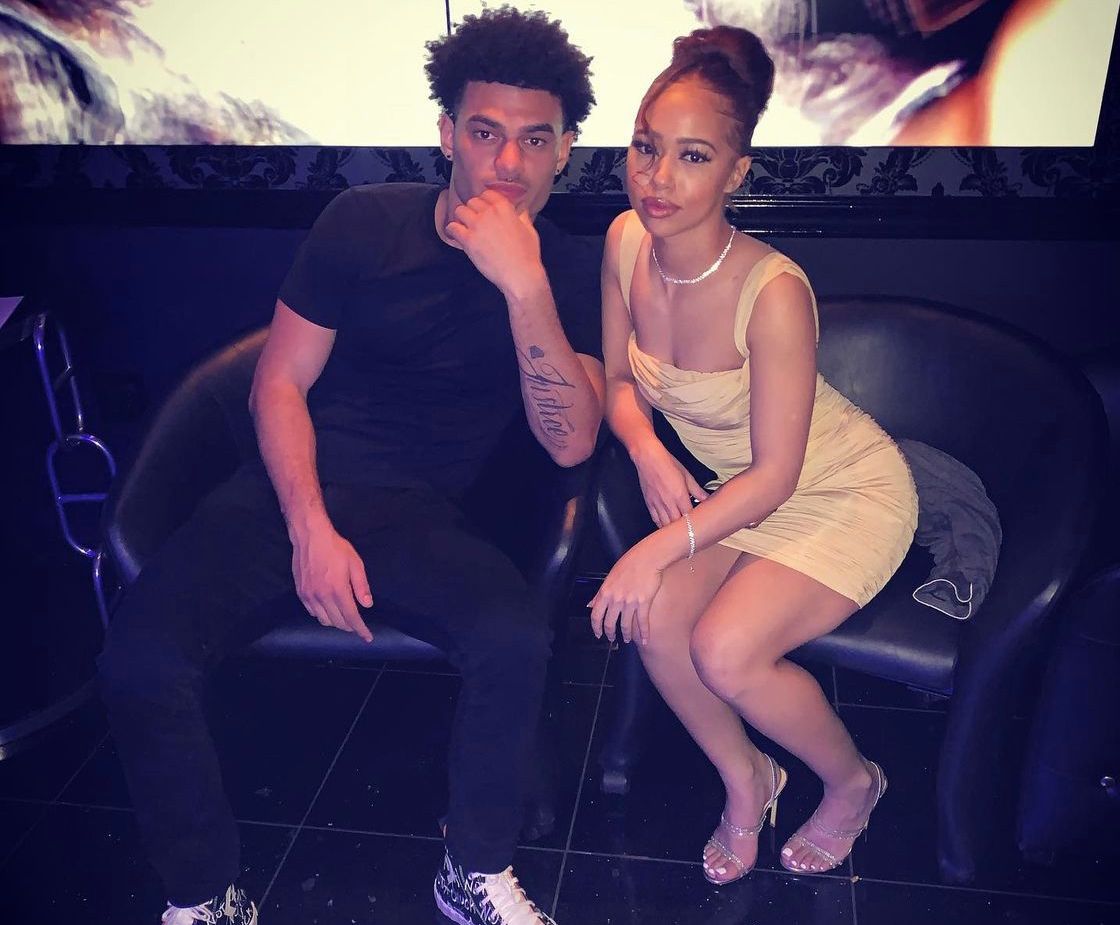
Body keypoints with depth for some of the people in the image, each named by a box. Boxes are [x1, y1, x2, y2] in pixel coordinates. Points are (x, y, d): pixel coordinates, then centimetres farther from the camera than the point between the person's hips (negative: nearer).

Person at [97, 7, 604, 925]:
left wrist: (523, 286, -23)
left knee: (517, 636, -31)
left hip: (419, 507, 0)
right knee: (140, 657, -22)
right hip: (297, 484, 1)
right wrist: (311, 529, -12)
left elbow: (570, 443, -12)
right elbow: (280, 383, 2)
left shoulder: (561, 273, 1)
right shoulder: (364, 223, 1)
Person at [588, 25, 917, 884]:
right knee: (652, 612, -18)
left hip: (846, 490, -5)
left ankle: (853, 779, 13)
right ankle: (746, 779, 12)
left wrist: (660, 547, -27)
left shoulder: (773, 293, -31)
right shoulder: (626, 241, -13)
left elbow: (776, 475, -24)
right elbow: (620, 380, 2)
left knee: (724, 650, -21)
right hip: (734, 486, 6)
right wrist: (648, 450, -17)